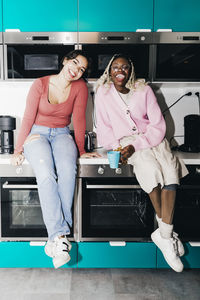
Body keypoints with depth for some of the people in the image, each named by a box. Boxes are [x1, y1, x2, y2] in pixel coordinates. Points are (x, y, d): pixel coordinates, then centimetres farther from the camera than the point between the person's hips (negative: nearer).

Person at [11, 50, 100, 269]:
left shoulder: (80, 87, -1)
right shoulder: (40, 84, -6)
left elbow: (79, 120, 1)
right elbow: (28, 119, -5)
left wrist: (81, 150, 1)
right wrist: (18, 150, -7)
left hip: (62, 135, 1)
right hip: (37, 133, -1)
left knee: (68, 169, -32)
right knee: (45, 173, -32)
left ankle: (56, 236, -26)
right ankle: (60, 234, -31)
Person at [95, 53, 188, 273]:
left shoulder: (144, 90, 4)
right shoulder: (103, 93, 6)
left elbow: (158, 125, -2)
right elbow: (104, 128, 7)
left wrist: (136, 145, -16)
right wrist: (117, 148, -11)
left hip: (152, 138, 2)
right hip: (124, 141, -2)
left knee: (170, 171, -26)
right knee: (150, 169, -30)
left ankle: (164, 235, -20)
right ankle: (167, 232, -15)